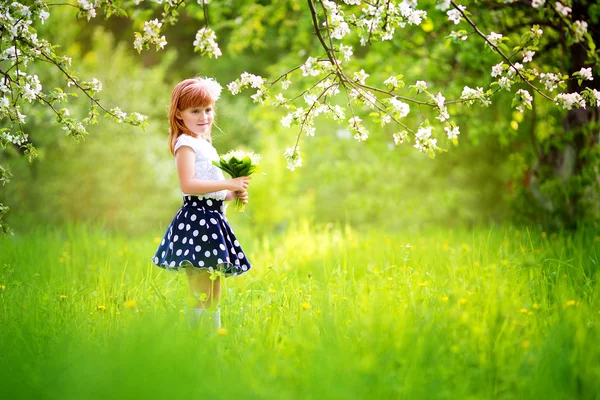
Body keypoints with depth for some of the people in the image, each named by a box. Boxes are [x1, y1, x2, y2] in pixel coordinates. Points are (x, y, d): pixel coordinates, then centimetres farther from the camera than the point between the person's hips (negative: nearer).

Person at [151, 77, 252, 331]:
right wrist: (228, 184, -20)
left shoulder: (205, 145, 20)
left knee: (214, 292, 12)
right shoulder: (185, 143, -8)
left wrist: (233, 194, 8)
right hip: (197, 219, -10)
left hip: (212, 220, 10)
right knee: (200, 293, -10)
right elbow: (188, 185, -22)